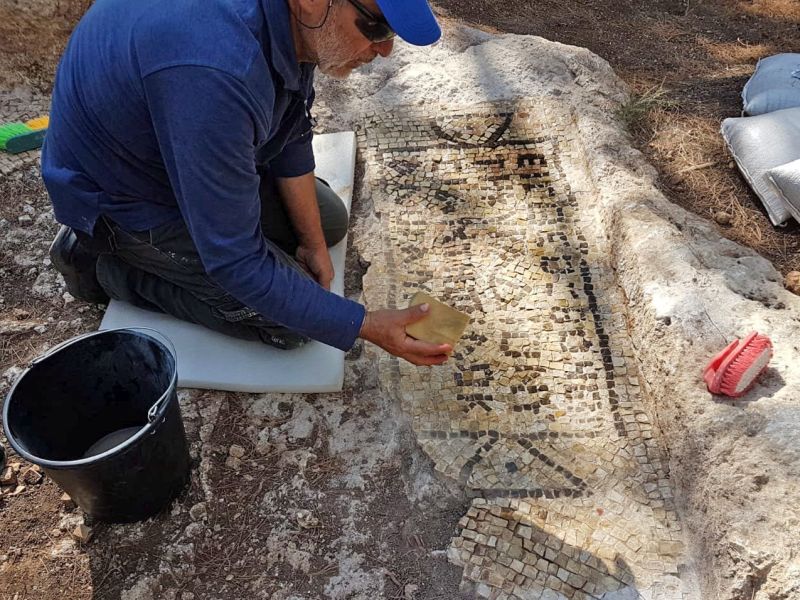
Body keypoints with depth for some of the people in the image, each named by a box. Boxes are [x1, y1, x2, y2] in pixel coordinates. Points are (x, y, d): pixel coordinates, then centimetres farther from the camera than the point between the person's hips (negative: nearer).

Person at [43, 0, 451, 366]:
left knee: (329, 223, 13)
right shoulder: (212, 69, -41)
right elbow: (234, 260, -34)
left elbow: (291, 130, 1)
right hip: (121, 195, -7)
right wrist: (365, 326, -31)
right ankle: (110, 265, 4)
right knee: (292, 317, -9)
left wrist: (312, 243, 3)